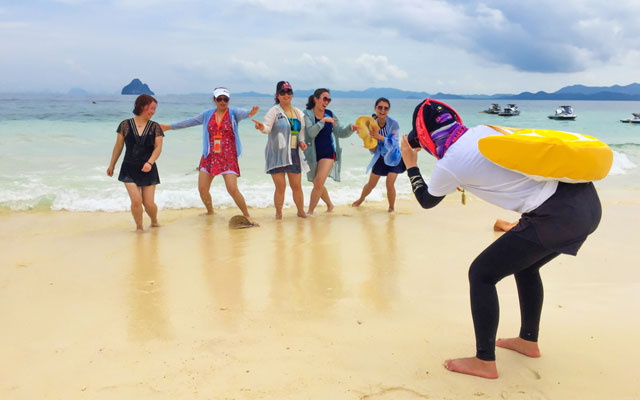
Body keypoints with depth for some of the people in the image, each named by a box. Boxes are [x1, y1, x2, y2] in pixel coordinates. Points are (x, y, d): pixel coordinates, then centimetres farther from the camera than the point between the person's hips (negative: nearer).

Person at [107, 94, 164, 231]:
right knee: (136, 200, -13)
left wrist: (150, 162, -22)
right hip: (129, 169, 0)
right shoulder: (125, 125, 1)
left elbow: (158, 147, -6)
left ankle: (154, 221, 30)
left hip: (148, 170, 1)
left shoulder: (155, 127, 2)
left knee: (149, 203, -1)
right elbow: (118, 147, 8)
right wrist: (111, 165, 13)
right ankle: (139, 227, 10)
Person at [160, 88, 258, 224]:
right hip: (209, 156, 4)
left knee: (232, 189, -15)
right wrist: (170, 126, 26)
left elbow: (242, 113, -23)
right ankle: (210, 212, 29)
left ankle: (247, 216, 2)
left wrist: (250, 113, -47)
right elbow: (190, 122, 21)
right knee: (202, 189, 3)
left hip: (228, 157, -4)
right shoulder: (207, 114, 11)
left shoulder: (233, 113, -1)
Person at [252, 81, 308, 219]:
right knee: (280, 186, -5)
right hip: (277, 154, -4)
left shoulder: (298, 113, 12)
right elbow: (268, 127, -18)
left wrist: (301, 141, 2)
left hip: (293, 153, 4)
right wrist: (262, 127, -40)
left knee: (297, 186, 6)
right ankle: (278, 213, 13)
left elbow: (301, 131, 21)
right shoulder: (274, 111, -4)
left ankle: (301, 211, 24)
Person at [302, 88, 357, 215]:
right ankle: (330, 204, 38)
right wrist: (323, 121, -30)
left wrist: (350, 128, -11)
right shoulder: (307, 114, -8)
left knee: (318, 182, -15)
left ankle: (310, 211, -6)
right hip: (313, 154, 0)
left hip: (328, 153, 0)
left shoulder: (330, 114, 2)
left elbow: (340, 133, 7)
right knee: (318, 184, 13)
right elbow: (311, 133, -22)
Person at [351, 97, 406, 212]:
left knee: (390, 184, -14)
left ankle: (391, 208, 9)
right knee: (371, 184, 12)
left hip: (393, 157, -3)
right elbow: (373, 150, -12)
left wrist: (380, 137, -43)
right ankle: (361, 199, 42)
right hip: (380, 158, 3)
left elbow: (394, 143, -29)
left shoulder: (393, 124, -21)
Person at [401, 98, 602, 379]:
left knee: (481, 274, 4)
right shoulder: (482, 130, 9)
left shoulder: (448, 166, -9)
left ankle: (484, 362, 13)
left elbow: (426, 200, 12)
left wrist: (411, 166, 25)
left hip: (556, 217, -8)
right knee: (524, 264, 29)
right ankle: (528, 341, 42)